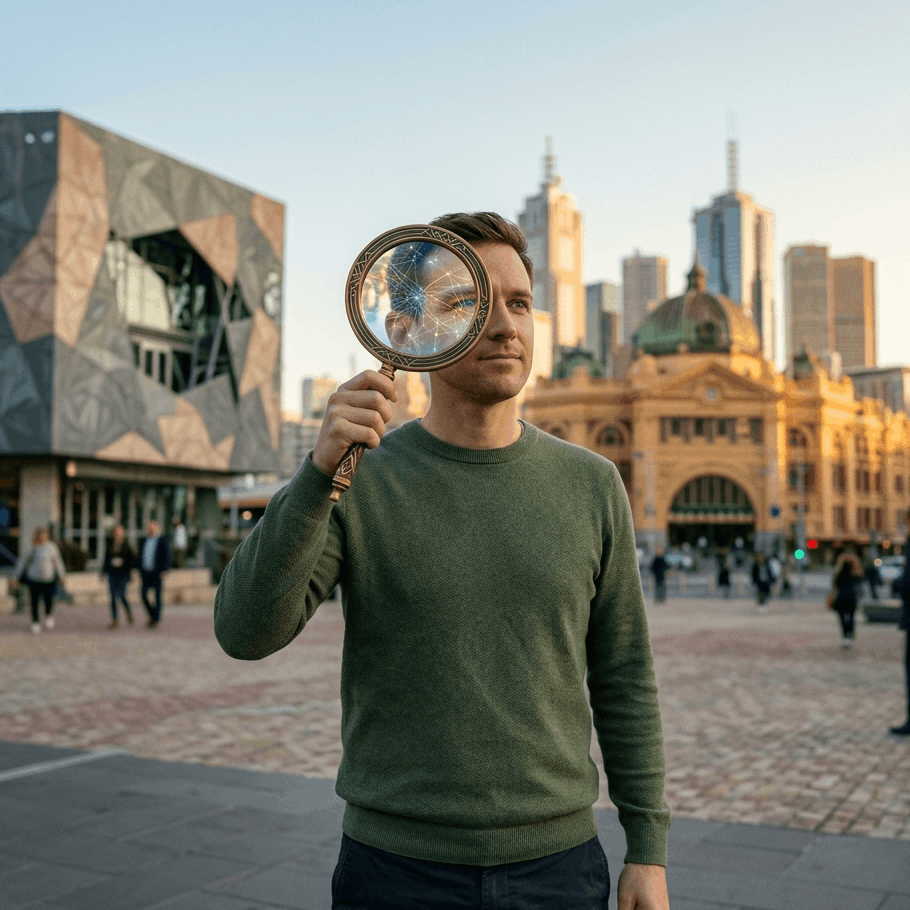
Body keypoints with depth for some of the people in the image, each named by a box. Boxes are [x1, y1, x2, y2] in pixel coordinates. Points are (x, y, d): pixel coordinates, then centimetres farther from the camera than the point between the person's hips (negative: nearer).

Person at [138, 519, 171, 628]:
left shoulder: (163, 541, -2)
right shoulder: (143, 541, 14)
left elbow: (167, 556, -5)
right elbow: (140, 557, 19)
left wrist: (164, 570, -13)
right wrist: (140, 571, 13)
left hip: (157, 574, -4)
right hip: (146, 574, 5)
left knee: (157, 597, -2)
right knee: (144, 596, -2)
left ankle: (156, 620, 7)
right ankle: (152, 616, 16)